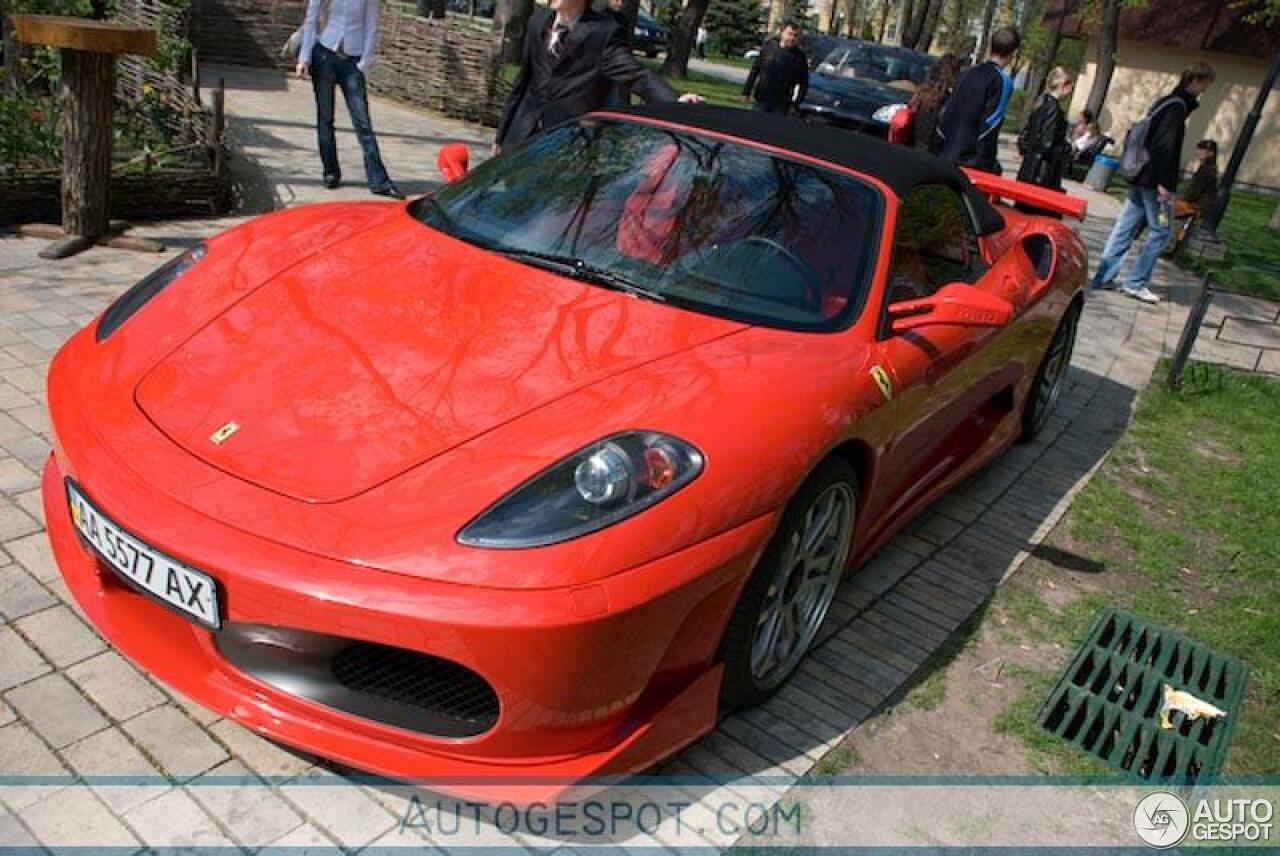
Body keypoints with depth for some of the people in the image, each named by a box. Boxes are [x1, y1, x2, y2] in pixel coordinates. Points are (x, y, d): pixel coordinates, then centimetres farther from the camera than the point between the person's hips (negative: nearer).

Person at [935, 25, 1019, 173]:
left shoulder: (969, 72, 13)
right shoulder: (1002, 81, -7)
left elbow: (946, 112, 14)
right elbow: (990, 124, -13)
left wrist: (941, 150, 18)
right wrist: (986, 163, -11)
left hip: (946, 157, 7)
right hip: (971, 162, -7)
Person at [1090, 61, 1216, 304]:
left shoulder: (1166, 103, 16)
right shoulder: (1178, 106, -12)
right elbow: (1165, 146, -20)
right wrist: (1164, 183, -22)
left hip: (1141, 178, 9)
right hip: (1155, 181, -9)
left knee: (1125, 227, 8)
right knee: (1160, 230, -1)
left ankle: (1104, 276, 9)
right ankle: (1135, 283, 1)